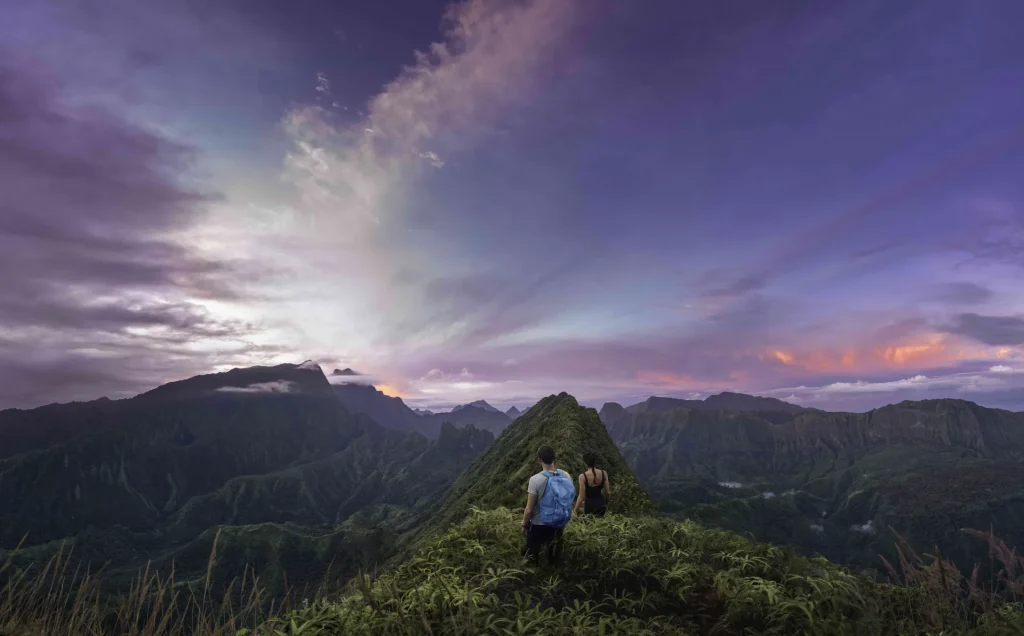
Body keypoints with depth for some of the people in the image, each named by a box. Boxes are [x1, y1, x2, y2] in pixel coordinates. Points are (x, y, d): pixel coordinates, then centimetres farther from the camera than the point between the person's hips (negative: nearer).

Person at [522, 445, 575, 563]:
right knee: (553, 552, 26)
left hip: (539, 525, -4)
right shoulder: (566, 476, -12)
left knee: (532, 553, 17)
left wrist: (524, 525, -1)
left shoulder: (536, 479, -26)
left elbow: (529, 510, -19)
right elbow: (570, 500, 3)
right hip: (559, 524, 4)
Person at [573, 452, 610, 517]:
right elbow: (608, 492, 1)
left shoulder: (583, 476, -15)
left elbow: (582, 496, -13)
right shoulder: (604, 473, -5)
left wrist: (574, 511, -4)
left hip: (590, 504, -3)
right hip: (601, 503, 4)